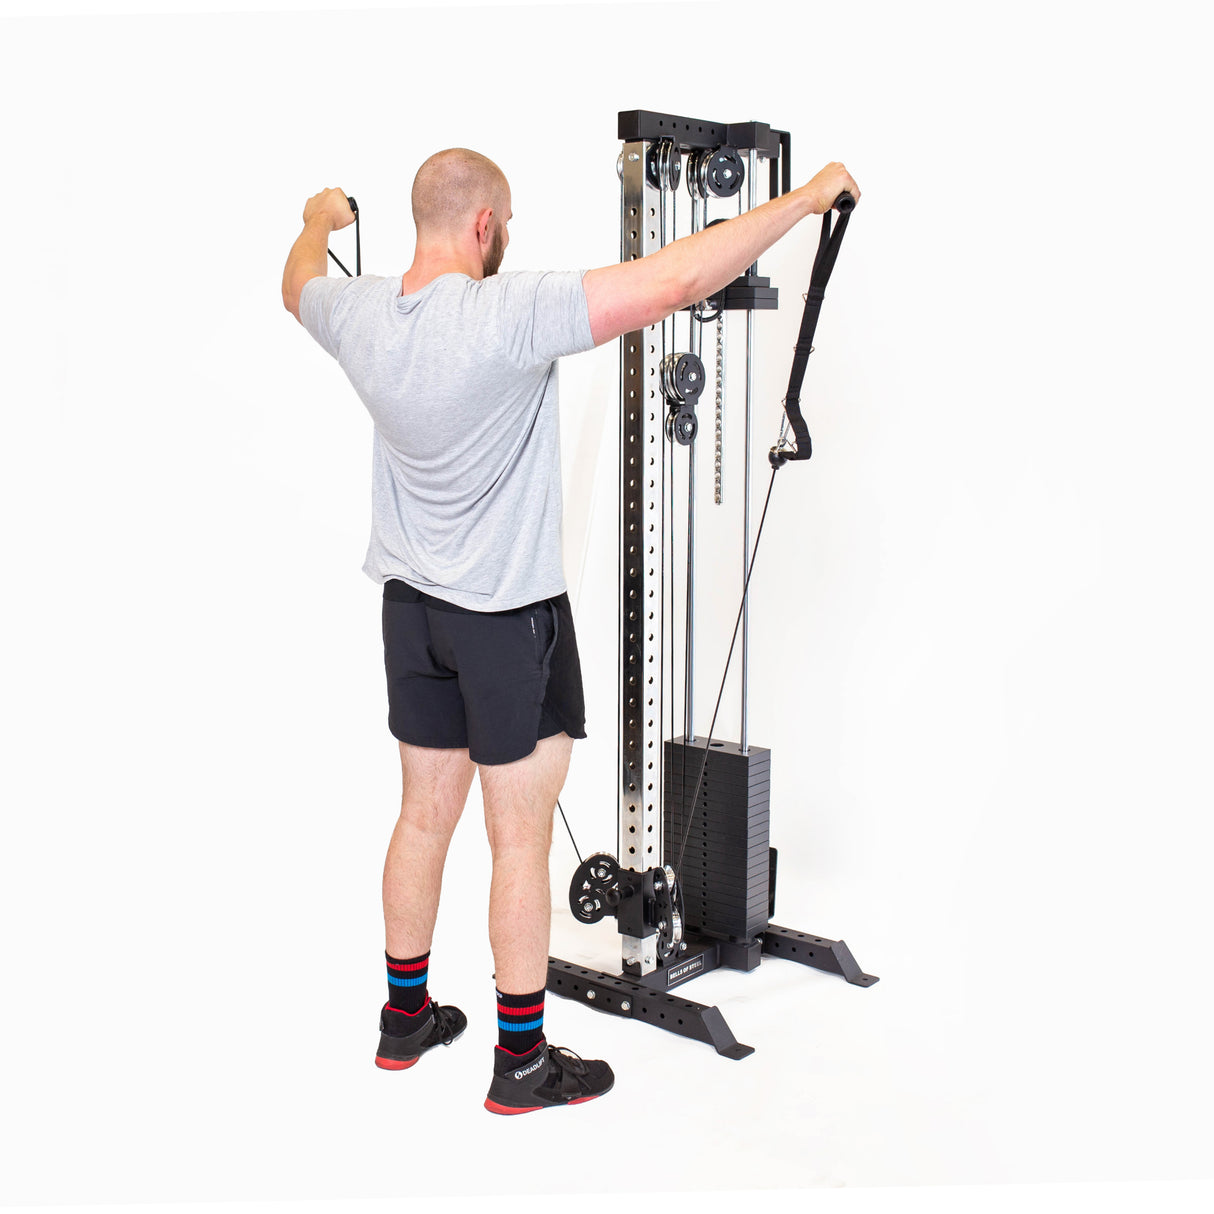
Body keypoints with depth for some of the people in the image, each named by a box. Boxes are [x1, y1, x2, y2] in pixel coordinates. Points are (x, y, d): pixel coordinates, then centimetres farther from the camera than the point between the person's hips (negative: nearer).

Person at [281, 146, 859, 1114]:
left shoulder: (359, 316, -2)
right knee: (521, 840, 4)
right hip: (511, 616, -7)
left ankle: (407, 1017, 34)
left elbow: (299, 283, 23)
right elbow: (676, 282, -27)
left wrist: (320, 219, 45)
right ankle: (523, 1060, 15)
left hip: (411, 605, 7)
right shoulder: (507, 316, -23)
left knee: (425, 817, 19)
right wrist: (803, 199, -17)